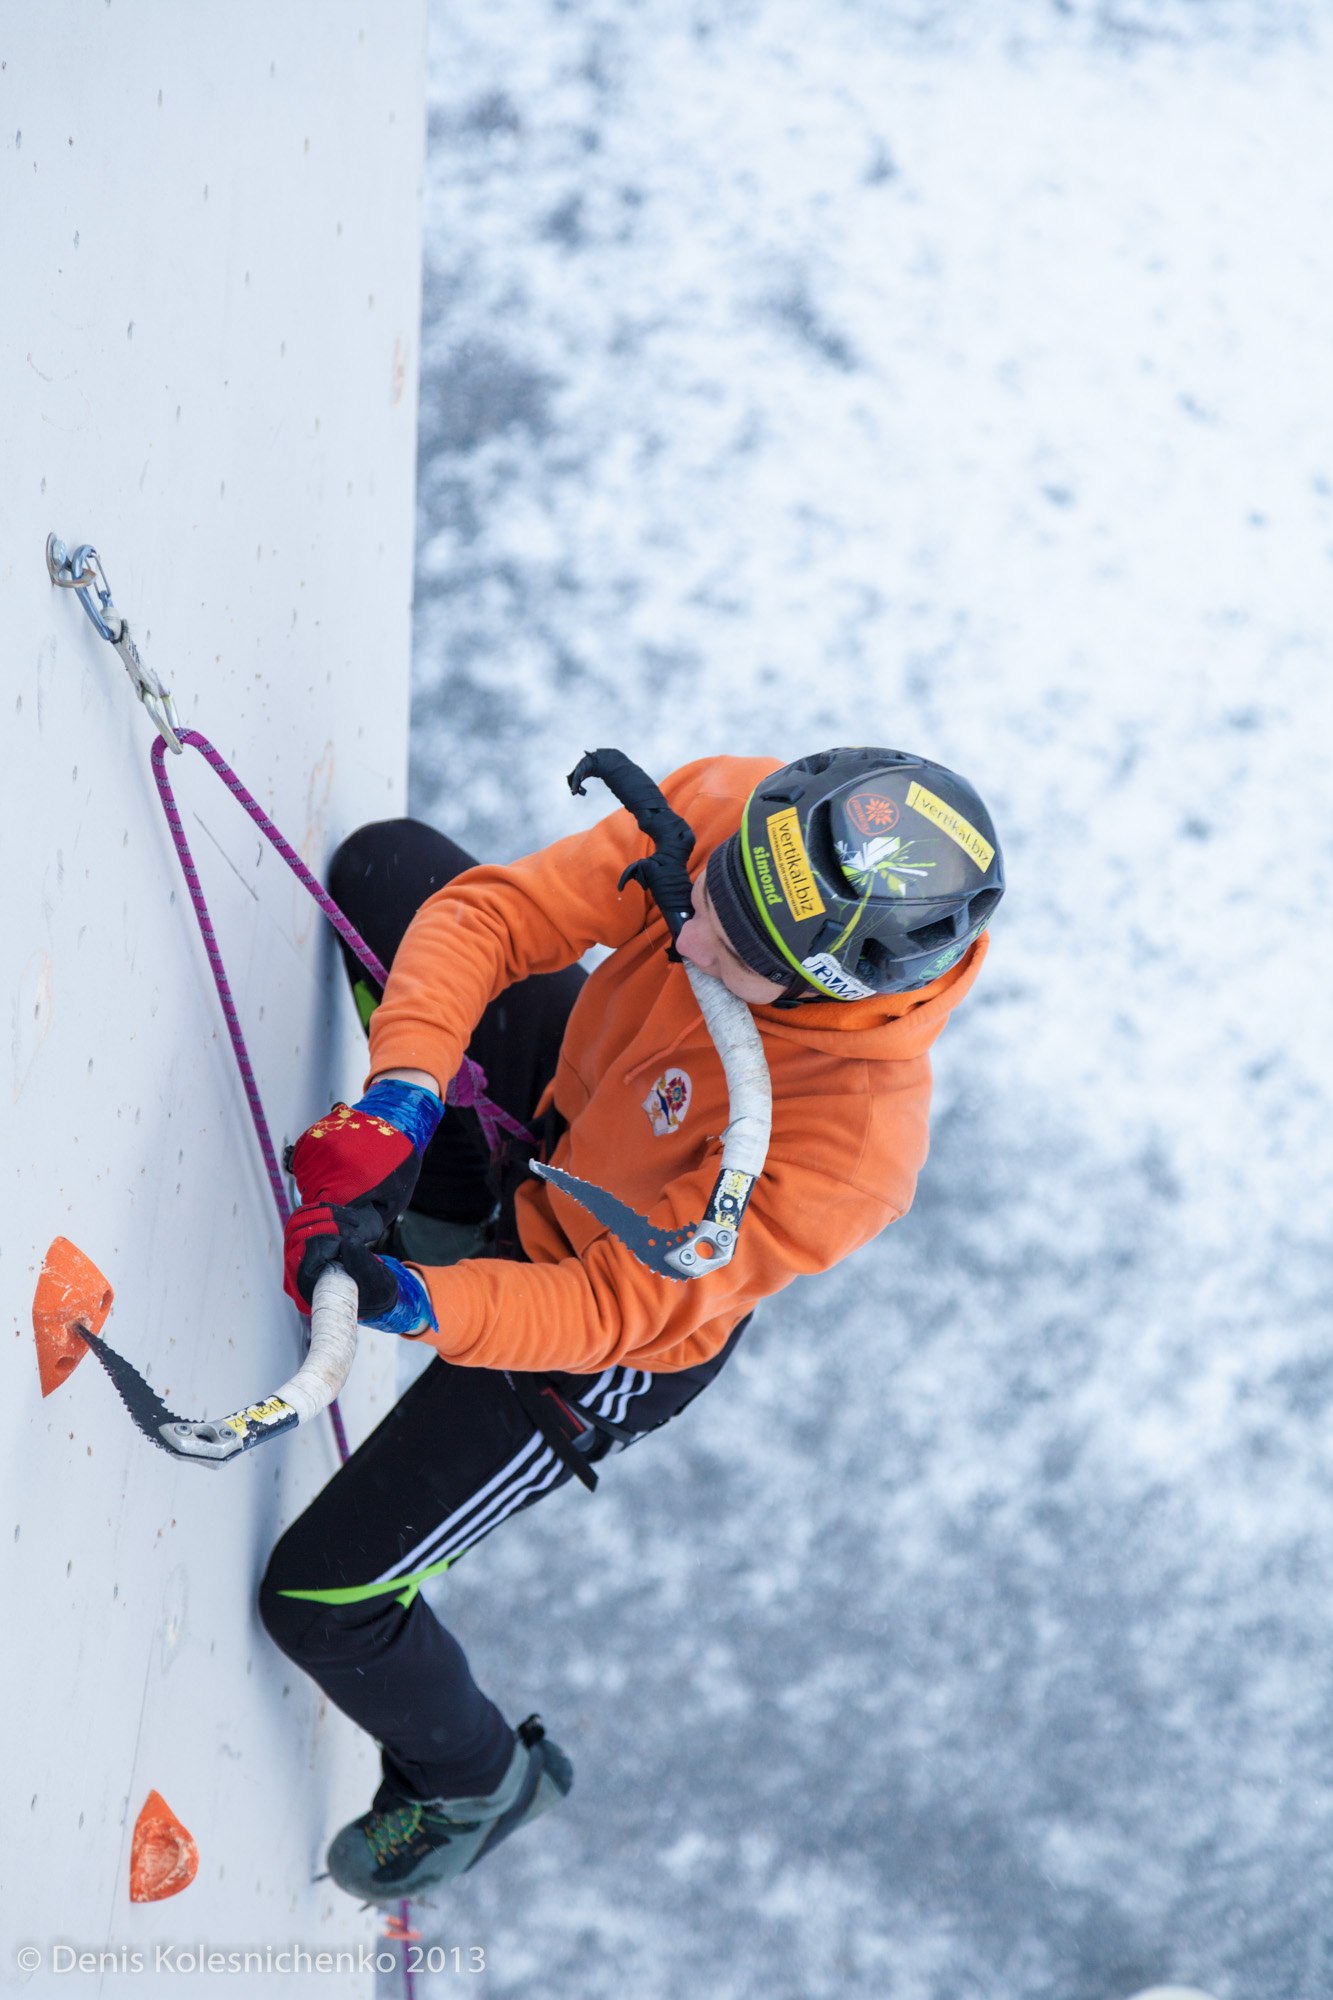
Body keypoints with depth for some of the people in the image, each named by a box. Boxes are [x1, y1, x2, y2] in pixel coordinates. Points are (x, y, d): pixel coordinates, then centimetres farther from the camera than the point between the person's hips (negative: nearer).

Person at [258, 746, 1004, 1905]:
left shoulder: (852, 1142, -45)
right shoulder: (726, 811, -33)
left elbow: (619, 1306, -36)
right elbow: (488, 911, -26)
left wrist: (418, 1306, -50)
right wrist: (403, 1092, -41)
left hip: (616, 1309, -6)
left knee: (319, 1595, 2)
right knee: (380, 866, 17)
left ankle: (480, 1779, 37)